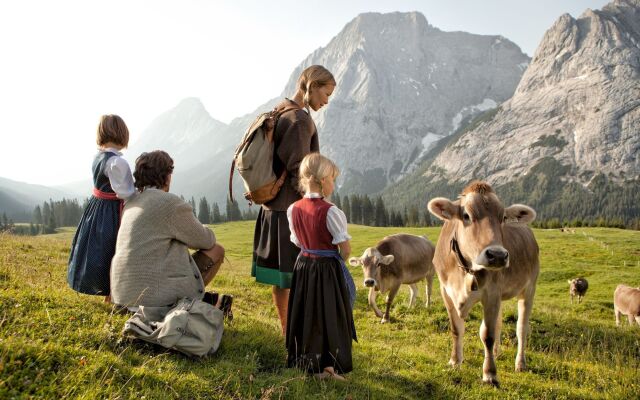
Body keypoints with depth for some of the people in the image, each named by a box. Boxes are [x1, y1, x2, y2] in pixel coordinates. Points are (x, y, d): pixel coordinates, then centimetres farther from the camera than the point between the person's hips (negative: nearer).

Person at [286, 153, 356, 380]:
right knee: (330, 317, 7)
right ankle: (329, 365, 15)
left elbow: (298, 242, 7)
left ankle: (307, 361, 28)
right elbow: (346, 249, -15)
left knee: (306, 315, 16)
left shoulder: (293, 209, -2)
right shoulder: (330, 212, -20)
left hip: (304, 266, 6)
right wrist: (337, 259, 4)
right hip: (328, 269, -5)